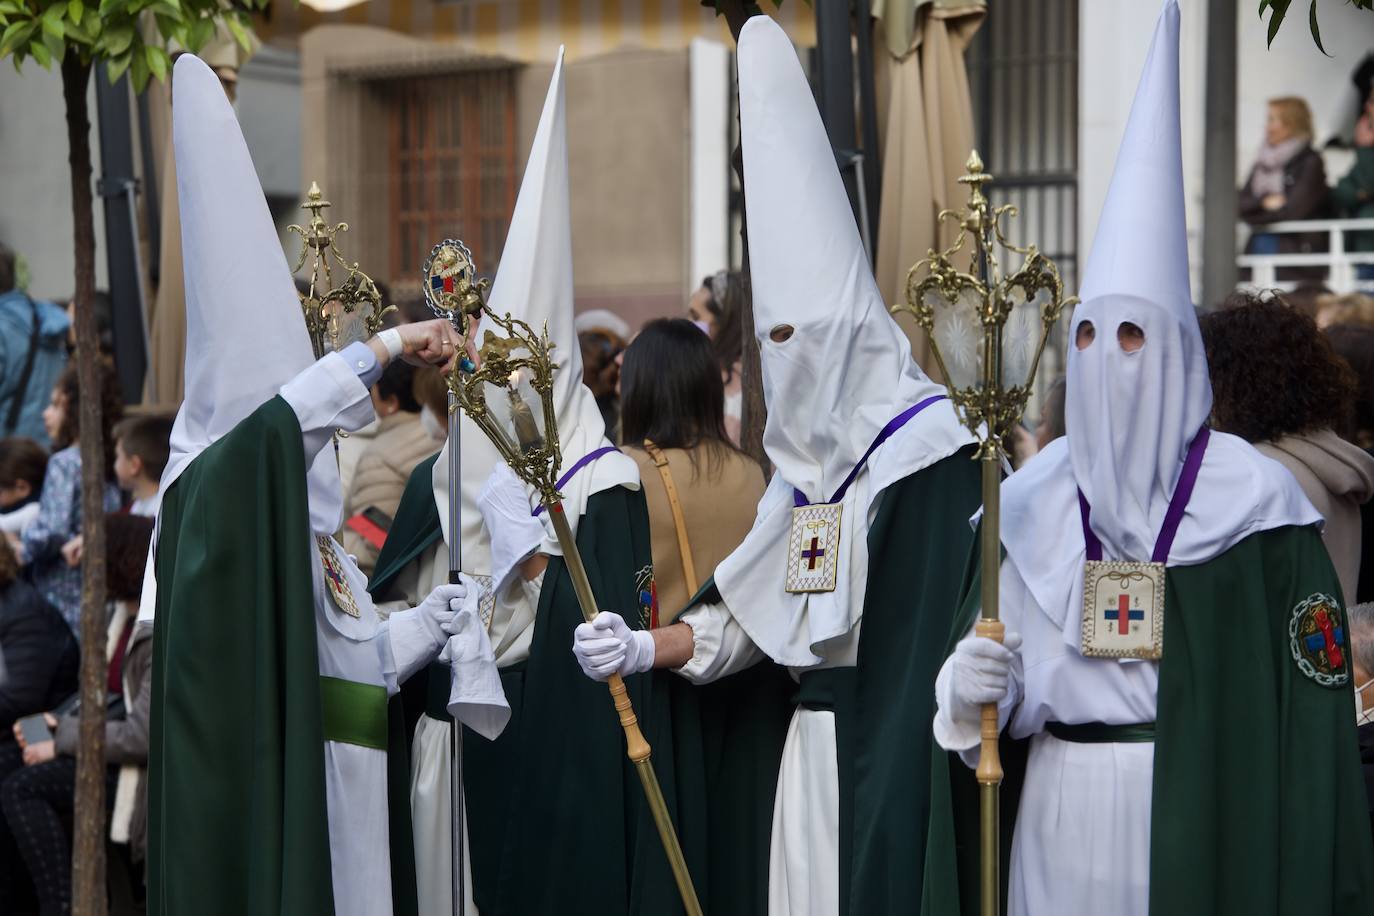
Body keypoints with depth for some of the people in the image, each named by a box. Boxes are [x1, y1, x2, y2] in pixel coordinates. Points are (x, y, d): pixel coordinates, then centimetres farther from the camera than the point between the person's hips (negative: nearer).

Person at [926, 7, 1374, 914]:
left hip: (1199, 818, -4)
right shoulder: (1031, 501, 6)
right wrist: (968, 693, -14)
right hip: (1058, 818, 4)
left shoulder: (1250, 498, -6)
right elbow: (991, 691, 9)